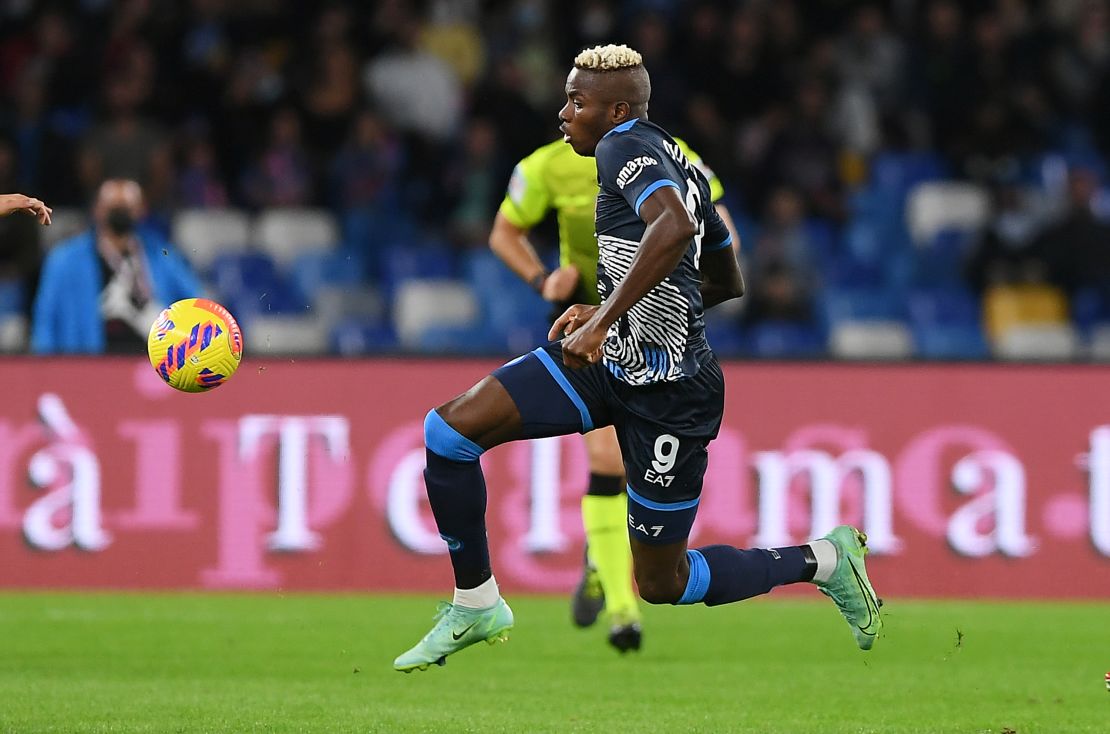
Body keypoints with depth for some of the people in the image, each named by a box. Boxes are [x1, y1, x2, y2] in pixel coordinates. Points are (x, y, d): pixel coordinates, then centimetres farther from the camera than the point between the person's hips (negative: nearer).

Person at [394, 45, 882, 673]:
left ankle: (825, 561, 22)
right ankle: (477, 606, 6)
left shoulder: (626, 146, -15)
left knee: (662, 585, 4)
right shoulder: (679, 164, 13)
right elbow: (728, 285, 22)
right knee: (449, 430, -5)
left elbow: (674, 226, -37)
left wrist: (603, 321, -34)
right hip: (608, 362, 9)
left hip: (666, 396, -9)